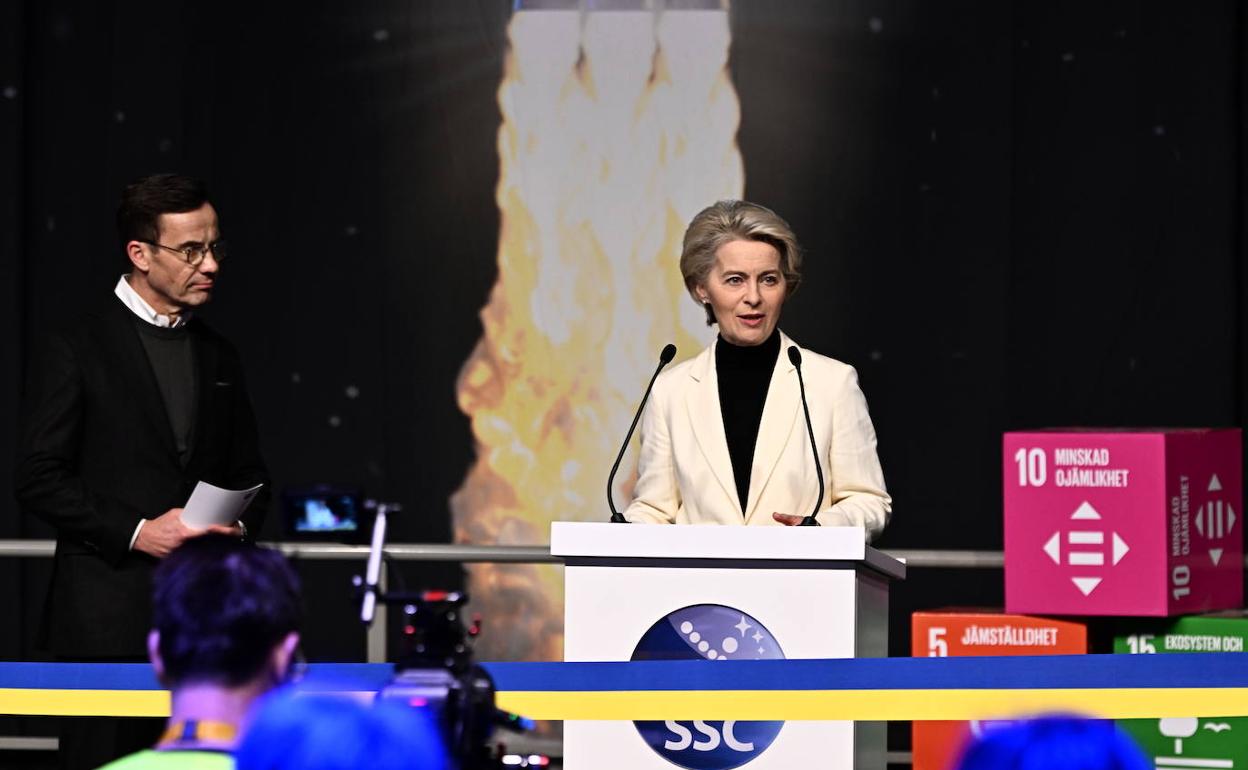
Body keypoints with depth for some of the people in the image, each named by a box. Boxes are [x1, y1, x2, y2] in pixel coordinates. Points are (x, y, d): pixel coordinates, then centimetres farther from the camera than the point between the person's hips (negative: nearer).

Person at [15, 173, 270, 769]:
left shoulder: (218, 357, 15)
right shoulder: (76, 350, -3)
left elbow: (249, 473, 21)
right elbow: (38, 480, -8)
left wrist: (240, 527, -1)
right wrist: (135, 533, -15)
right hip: (107, 618, -5)